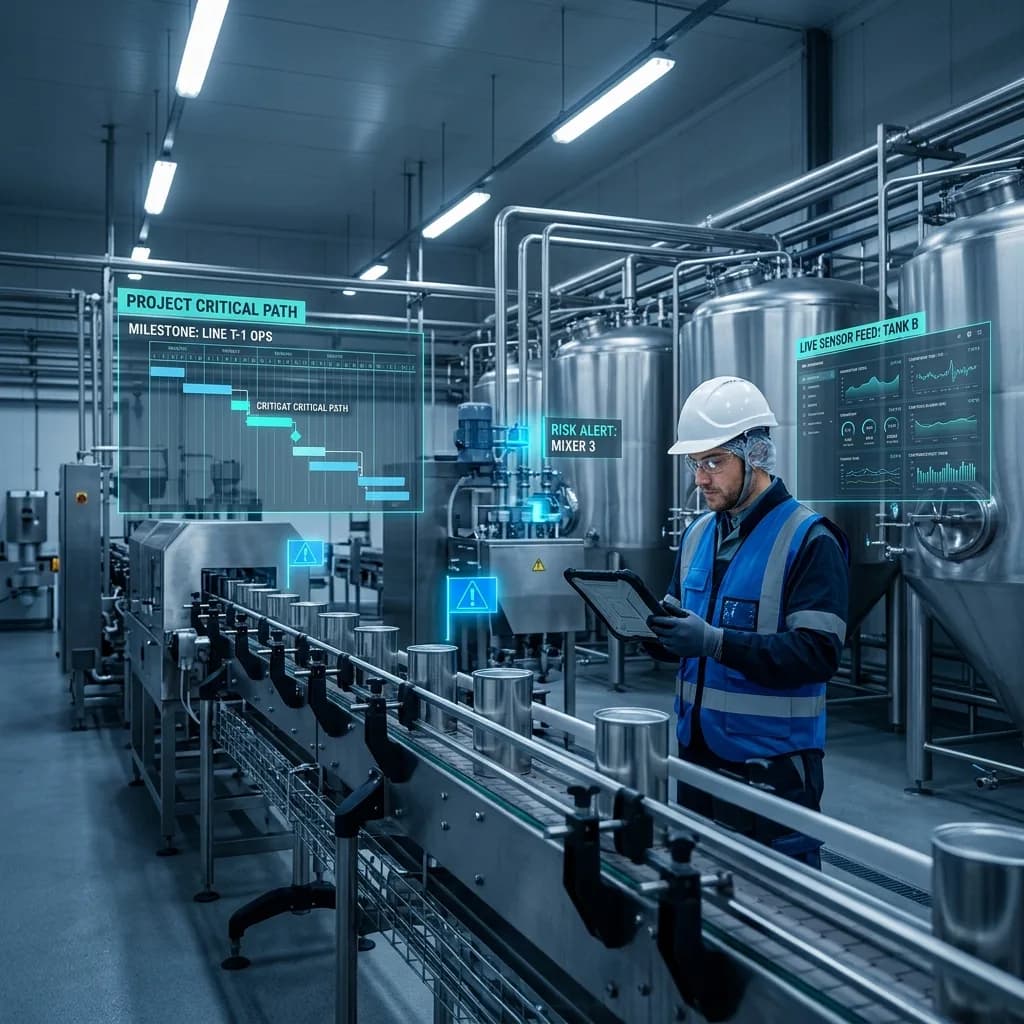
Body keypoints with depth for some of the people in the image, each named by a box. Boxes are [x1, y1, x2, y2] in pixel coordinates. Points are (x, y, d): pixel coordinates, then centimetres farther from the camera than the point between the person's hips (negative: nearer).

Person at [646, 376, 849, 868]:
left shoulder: (809, 540, -12)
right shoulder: (698, 535, 9)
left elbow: (818, 652, -19)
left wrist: (716, 642, -28)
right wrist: (650, 630, -8)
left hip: (772, 761, -6)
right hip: (697, 752, 7)